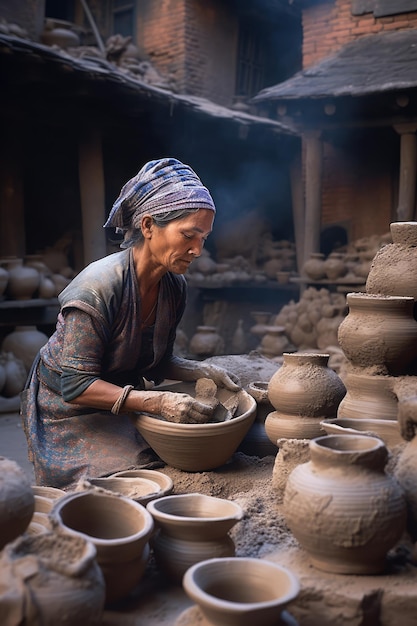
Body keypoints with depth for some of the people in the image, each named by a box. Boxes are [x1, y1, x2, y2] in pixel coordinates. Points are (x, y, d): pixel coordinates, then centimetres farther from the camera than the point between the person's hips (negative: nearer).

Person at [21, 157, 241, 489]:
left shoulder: (175, 286, -6)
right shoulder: (98, 287, -29)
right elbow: (77, 385, -27)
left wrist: (203, 371, -11)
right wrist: (158, 402, -33)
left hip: (123, 402, 7)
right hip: (70, 410, -6)